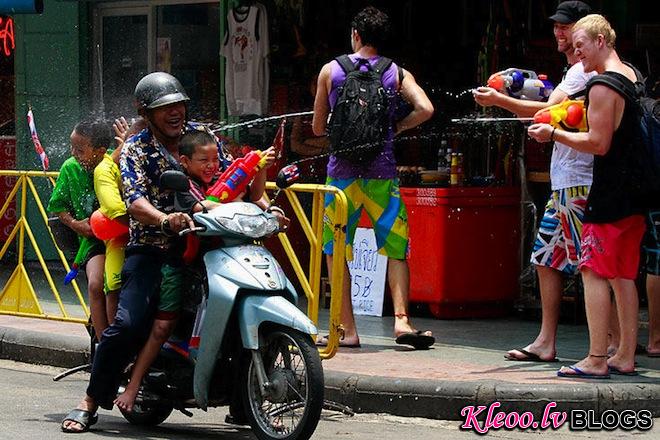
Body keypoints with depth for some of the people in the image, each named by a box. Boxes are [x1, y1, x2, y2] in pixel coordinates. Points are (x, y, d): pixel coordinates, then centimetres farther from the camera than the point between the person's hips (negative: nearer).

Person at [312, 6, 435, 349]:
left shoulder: (330, 71, 5)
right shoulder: (397, 73, 5)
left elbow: (317, 128, 11)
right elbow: (425, 109, -11)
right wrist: (397, 127, 7)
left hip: (342, 170, 0)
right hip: (382, 173, 0)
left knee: (336, 250, 9)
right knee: (397, 249, 8)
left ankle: (348, 330, 5)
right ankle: (401, 319, -7)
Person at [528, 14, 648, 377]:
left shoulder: (603, 86, -14)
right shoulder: (634, 78, 15)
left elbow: (599, 144, -17)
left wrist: (554, 134, -8)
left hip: (610, 192, -9)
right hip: (636, 195, 9)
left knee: (594, 272, -8)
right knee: (623, 274, 12)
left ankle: (596, 359, -12)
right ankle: (625, 357, 13)